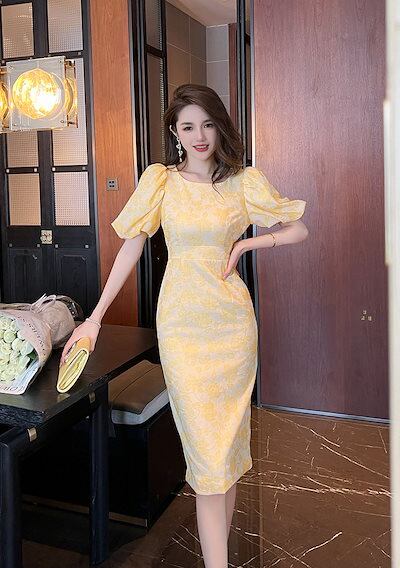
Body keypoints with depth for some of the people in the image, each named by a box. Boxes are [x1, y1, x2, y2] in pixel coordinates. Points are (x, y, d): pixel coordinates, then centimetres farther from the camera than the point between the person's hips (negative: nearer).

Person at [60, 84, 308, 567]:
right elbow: (130, 248, 0)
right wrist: (95, 317, -2)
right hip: (181, 323, -1)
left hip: (233, 320, 2)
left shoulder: (245, 181, 2)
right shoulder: (160, 180, 1)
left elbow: (299, 229, 8)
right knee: (205, 446, -3)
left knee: (230, 436, 10)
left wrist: (246, 243, -5)